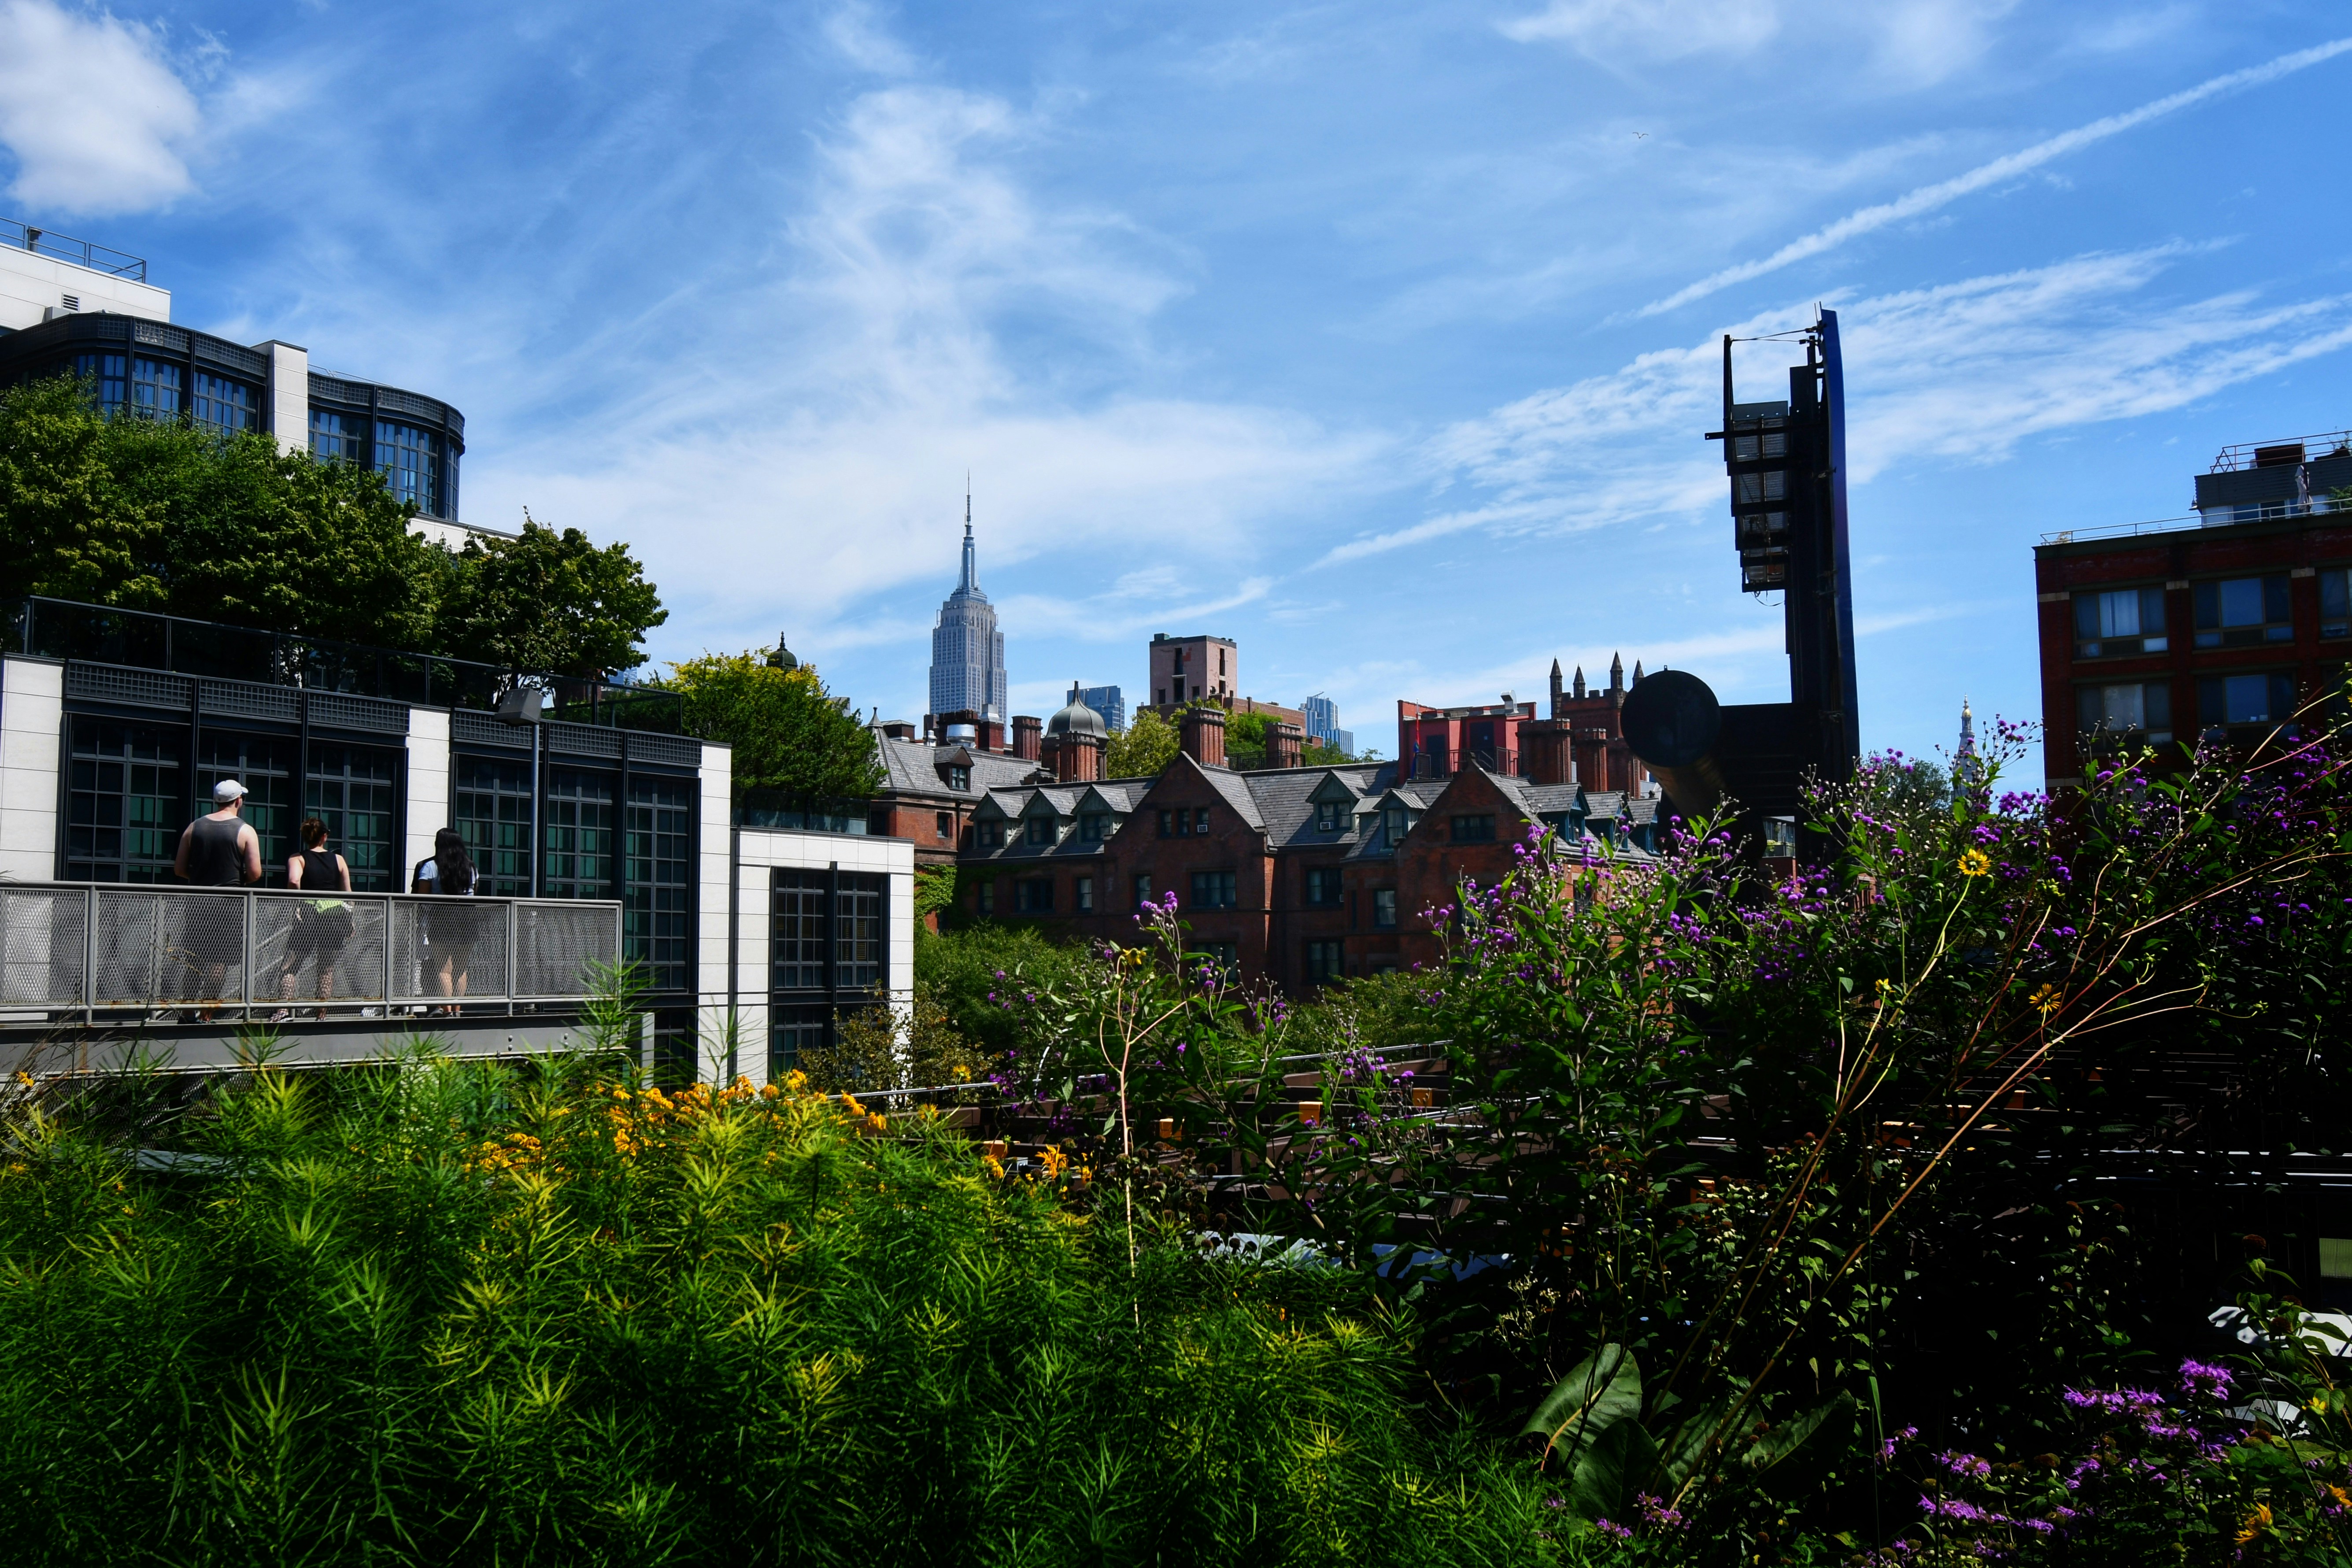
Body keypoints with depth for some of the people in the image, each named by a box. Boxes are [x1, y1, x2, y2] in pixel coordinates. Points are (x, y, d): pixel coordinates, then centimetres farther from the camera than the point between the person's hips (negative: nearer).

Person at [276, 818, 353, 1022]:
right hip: (337, 916, 3)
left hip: (311, 915, -3)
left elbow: (294, 881, -18)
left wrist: (297, 906, -7)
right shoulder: (338, 859, 12)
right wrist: (350, 924, 18)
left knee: (290, 966, 3)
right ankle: (322, 1014, 10)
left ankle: (285, 1009, -14)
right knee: (327, 968, 11)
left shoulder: (298, 858, 4)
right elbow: (348, 894, 12)